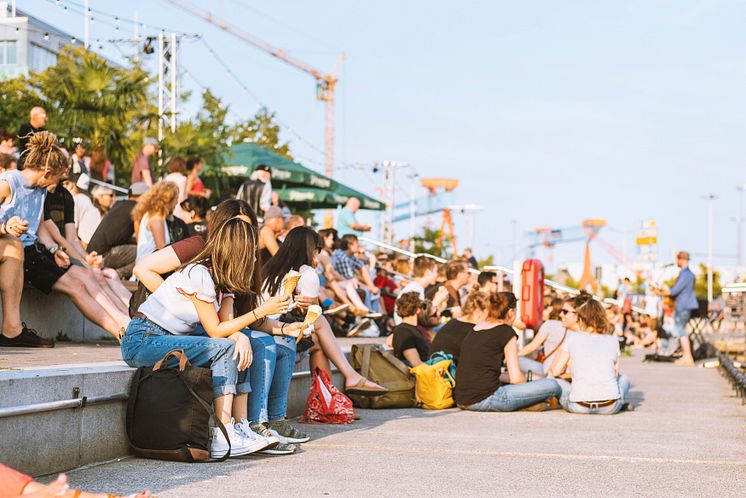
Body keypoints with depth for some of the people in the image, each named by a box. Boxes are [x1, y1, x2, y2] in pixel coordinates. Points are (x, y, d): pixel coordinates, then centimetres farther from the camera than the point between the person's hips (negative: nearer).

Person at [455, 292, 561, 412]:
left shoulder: (475, 329, 17)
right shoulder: (506, 332, -3)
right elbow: (516, 378, -6)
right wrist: (525, 378, 16)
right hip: (485, 400, -8)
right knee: (552, 385, -5)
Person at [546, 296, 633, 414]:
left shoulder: (573, 339, 4)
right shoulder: (612, 340, 9)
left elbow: (555, 371, 7)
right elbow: (616, 372, 17)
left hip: (579, 407, -2)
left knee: (550, 379, 21)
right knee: (624, 379, 34)